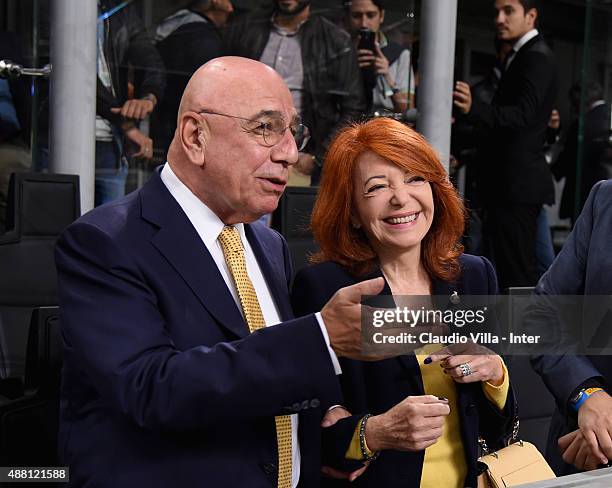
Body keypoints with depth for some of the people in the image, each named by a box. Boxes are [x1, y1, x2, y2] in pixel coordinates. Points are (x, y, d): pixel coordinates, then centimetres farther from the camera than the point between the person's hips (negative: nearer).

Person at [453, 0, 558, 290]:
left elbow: (522, 113, -28)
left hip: (518, 183, -10)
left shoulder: (537, 57, -13)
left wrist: (473, 109, -43)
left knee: (517, 272, -9)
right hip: (507, 182, 11)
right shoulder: (520, 56, 18)